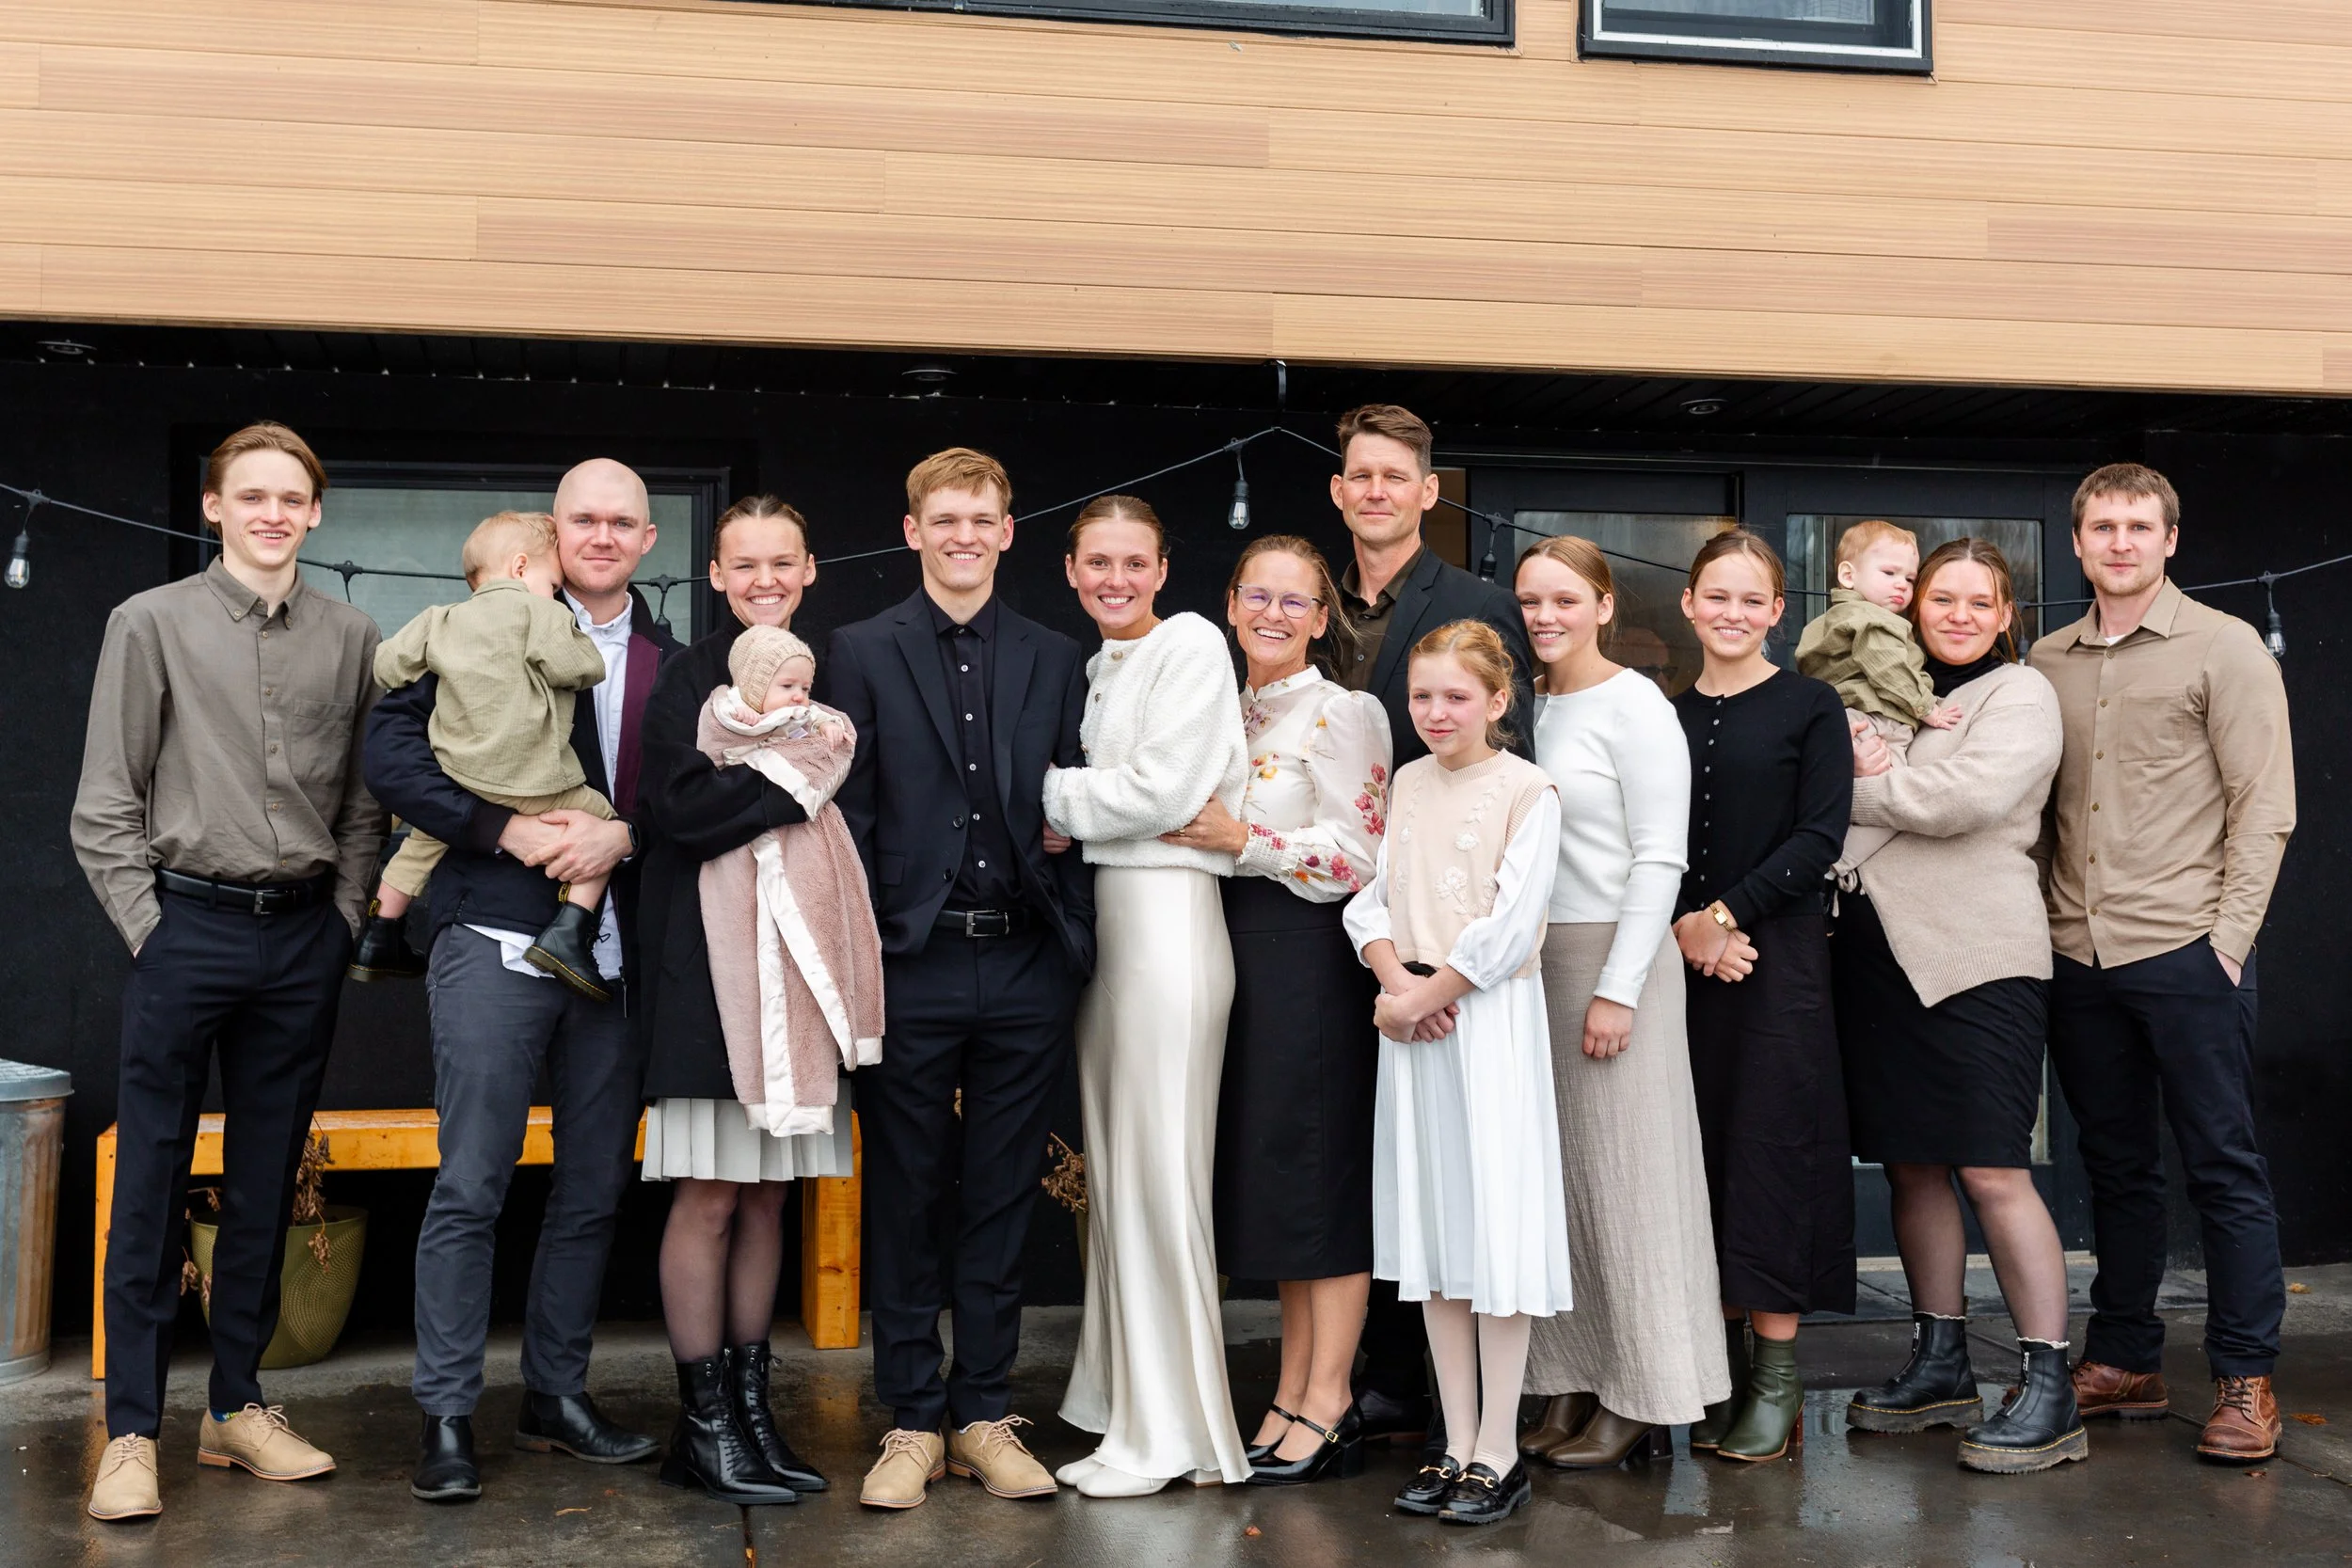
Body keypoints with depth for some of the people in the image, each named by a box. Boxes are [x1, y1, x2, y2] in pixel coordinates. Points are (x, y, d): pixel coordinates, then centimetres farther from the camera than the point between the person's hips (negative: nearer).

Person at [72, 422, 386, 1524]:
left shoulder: (349, 639, 8)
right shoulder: (153, 624, 1)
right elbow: (106, 804, 1)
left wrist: (344, 918, 4)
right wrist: (148, 925, -6)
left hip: (303, 938, 3)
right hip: (187, 926, -3)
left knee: (266, 1185, 9)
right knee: (151, 1182, 0)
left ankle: (236, 1408, 21)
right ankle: (132, 1432, 8)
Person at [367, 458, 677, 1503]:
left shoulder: (672, 663, 13)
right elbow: (390, 750, -5)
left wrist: (622, 834, -11)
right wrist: (507, 829, -13)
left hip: (618, 954, 4)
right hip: (498, 944, -4)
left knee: (594, 1190, 10)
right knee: (470, 1187, -2)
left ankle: (556, 1395, 23)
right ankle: (447, 1416, 6)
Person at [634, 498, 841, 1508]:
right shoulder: (687, 679, 0)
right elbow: (682, 802, -15)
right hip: (709, 959, -5)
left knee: (767, 1193, 9)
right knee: (710, 1196, -3)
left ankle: (751, 1407, 17)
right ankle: (705, 1424, 7)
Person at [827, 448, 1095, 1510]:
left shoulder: (1057, 662, 11)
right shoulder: (862, 654, 5)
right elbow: (846, 814, 0)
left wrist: (1074, 947, 0)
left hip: (1025, 965, 2)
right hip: (912, 964, -2)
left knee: (1001, 1202, 8)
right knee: (904, 1200, 5)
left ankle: (985, 1415, 18)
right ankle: (913, 1421, 16)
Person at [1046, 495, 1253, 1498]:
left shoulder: (1191, 644, -6)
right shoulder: (1096, 665, 18)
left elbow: (1159, 791, -14)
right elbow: (1096, 797, 16)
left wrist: (1050, 796, -3)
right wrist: (1086, 803, -5)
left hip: (1166, 910, -8)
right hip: (1097, 911, 8)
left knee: (1157, 1168, -5)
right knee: (1112, 1165, 10)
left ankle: (1171, 1430, 3)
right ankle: (1122, 1396, 18)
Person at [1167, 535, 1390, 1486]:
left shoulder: (1341, 715, -7)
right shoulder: (1230, 714, 15)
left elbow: (1361, 855, -13)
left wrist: (1244, 840, -17)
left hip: (1310, 954, -8)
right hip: (1239, 946, 8)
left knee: (1318, 1168, -4)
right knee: (1265, 1168, 9)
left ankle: (1326, 1408, 4)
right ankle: (1291, 1397, 17)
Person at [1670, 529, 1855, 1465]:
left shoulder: (1809, 708, 1)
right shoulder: (1663, 715, 12)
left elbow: (1820, 835, -7)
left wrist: (1728, 915, -13)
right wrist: (1685, 927, -8)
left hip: (1779, 958, -4)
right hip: (1681, 962, 4)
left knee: (1770, 1150, -4)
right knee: (1699, 1156, 4)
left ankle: (1778, 1380, 4)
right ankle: (1725, 1366, 14)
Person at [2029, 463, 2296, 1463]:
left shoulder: (2223, 648, 0)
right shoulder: (2046, 664, 12)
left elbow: (2263, 806, -4)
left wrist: (2228, 938, -10)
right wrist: (2043, 923, 5)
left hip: (2186, 953, -4)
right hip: (2076, 957, 5)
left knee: (2223, 1167, 1)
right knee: (2116, 1166, 12)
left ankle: (2245, 1381, 8)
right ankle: (2123, 1362, 21)